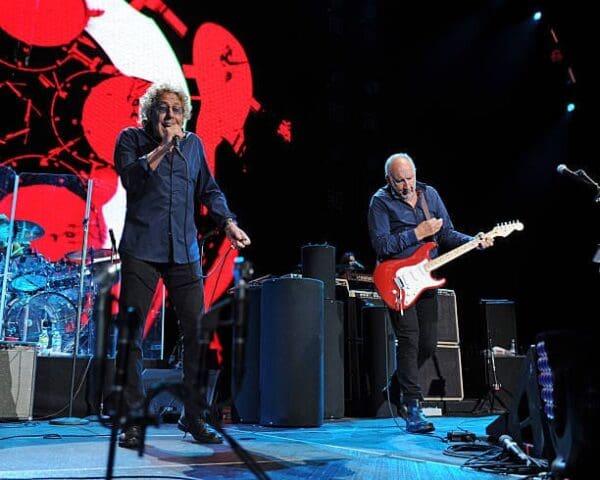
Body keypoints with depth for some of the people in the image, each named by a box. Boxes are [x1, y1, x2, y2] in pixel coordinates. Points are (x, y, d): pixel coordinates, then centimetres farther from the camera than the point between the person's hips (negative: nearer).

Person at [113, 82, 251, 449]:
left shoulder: (193, 143, 16)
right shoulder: (131, 138, 7)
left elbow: (209, 189, 15)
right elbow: (131, 180, -9)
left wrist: (228, 221, 1)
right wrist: (162, 147, -10)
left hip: (184, 251, 3)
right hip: (141, 250, -3)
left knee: (197, 332, 1)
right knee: (131, 333, -2)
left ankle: (194, 417, 14)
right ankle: (132, 420, 10)